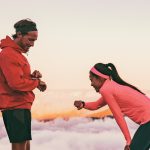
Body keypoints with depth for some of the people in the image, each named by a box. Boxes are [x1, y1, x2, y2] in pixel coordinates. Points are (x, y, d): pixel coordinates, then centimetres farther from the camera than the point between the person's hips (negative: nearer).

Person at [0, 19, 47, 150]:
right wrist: (36, 82, -10)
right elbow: (16, 83, -24)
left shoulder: (16, 53, 17)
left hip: (21, 106, 11)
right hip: (16, 106, -11)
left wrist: (32, 76, 0)